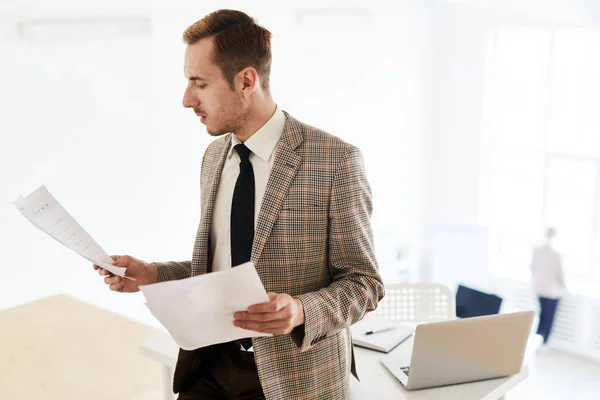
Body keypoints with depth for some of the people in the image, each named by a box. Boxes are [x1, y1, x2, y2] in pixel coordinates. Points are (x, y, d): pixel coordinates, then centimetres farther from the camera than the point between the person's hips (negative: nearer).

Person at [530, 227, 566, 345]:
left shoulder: (537, 251, -6)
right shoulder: (556, 254, -21)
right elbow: (560, 273, -14)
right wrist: (563, 287, 3)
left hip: (539, 288, 5)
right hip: (553, 291, -5)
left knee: (542, 314, 20)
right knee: (549, 317, 7)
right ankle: (543, 342, 7)